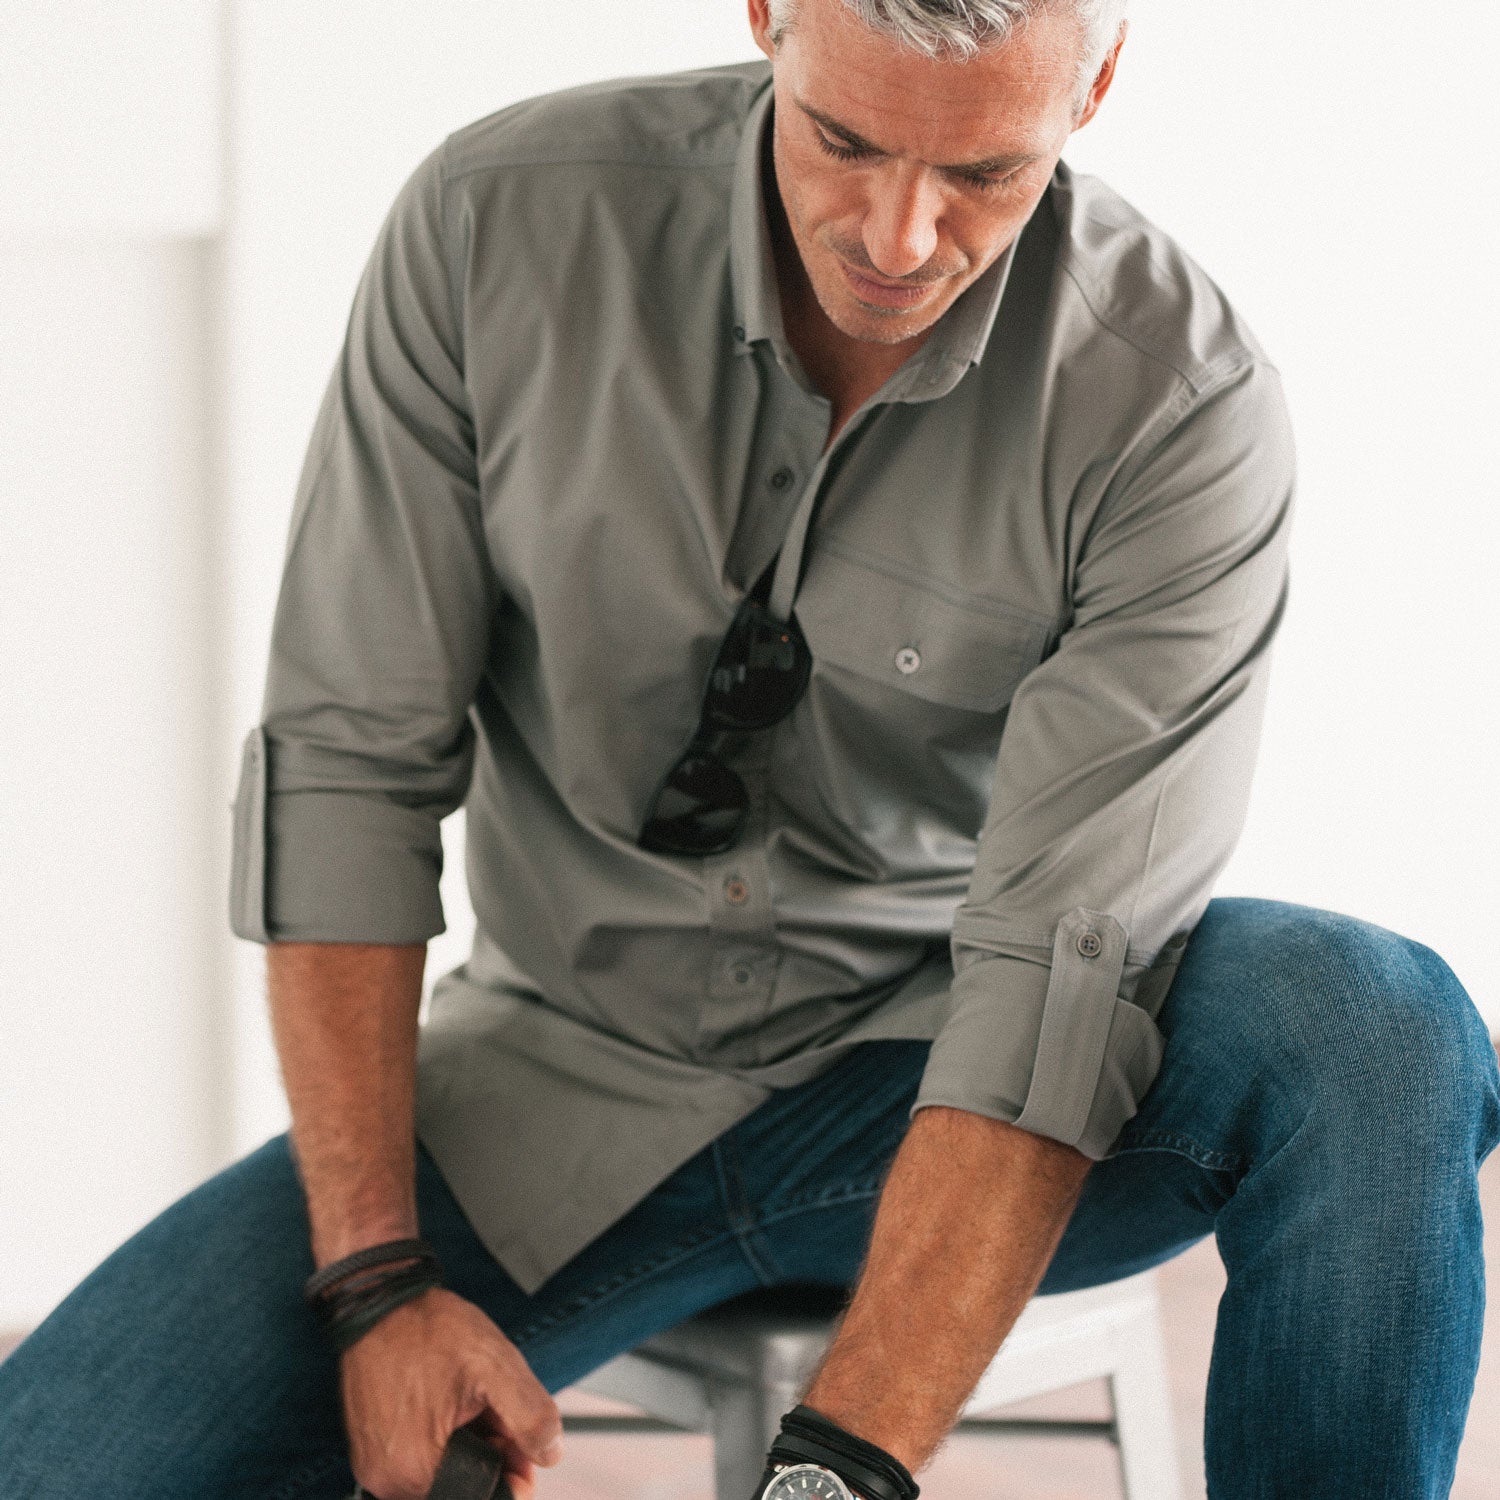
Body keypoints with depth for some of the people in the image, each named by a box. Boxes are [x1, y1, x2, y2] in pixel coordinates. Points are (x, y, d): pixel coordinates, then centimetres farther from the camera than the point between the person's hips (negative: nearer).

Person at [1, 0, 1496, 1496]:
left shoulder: (1178, 405, -18)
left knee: (1377, 1029, -30)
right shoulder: (497, 222, -13)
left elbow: (1067, 964, -24)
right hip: (565, 1081, 1)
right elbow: (346, 754, -9)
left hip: (939, 1079, 0)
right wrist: (377, 1281, -15)